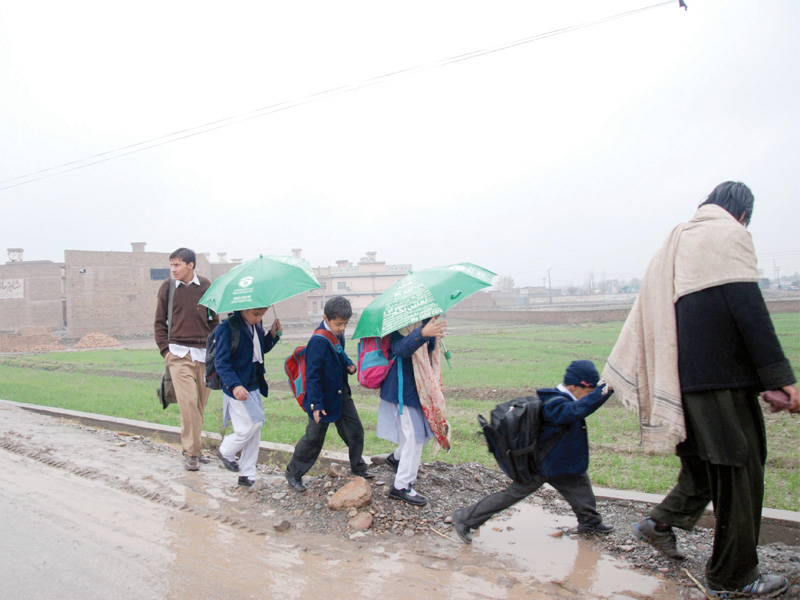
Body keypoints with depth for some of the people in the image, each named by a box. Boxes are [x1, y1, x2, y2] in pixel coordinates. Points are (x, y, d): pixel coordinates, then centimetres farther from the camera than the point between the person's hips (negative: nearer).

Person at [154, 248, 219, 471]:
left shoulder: (205, 286, 6)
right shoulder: (167, 287, 4)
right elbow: (160, 322, 9)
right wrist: (165, 350, 0)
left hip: (204, 354, 2)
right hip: (179, 353, -2)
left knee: (200, 404, 7)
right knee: (188, 401, -11)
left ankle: (193, 447, 21)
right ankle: (191, 452, -4)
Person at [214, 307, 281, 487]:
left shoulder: (256, 326, 6)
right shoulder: (227, 328, -17)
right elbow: (221, 362, -20)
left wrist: (272, 335, 1)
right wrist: (234, 385, -31)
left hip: (254, 386, 7)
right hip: (238, 389, -7)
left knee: (255, 428, 9)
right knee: (253, 423, -8)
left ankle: (247, 474, 21)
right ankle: (225, 451, 20)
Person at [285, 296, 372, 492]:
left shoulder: (338, 334, 0)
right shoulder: (318, 341, -26)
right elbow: (312, 375, -24)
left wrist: (349, 365, -3)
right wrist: (316, 404, -23)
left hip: (342, 394, 8)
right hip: (324, 397, -8)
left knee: (355, 430, 15)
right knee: (313, 439, 3)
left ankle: (357, 467, 35)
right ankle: (293, 473, 22)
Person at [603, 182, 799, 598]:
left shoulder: (674, 244, 19)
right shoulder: (730, 235, -4)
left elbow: (647, 315, 18)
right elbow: (748, 309, -15)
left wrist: (621, 375, 20)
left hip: (684, 374, 8)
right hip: (722, 375, -8)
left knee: (706, 462, 21)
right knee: (740, 469, 2)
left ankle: (661, 523, 21)